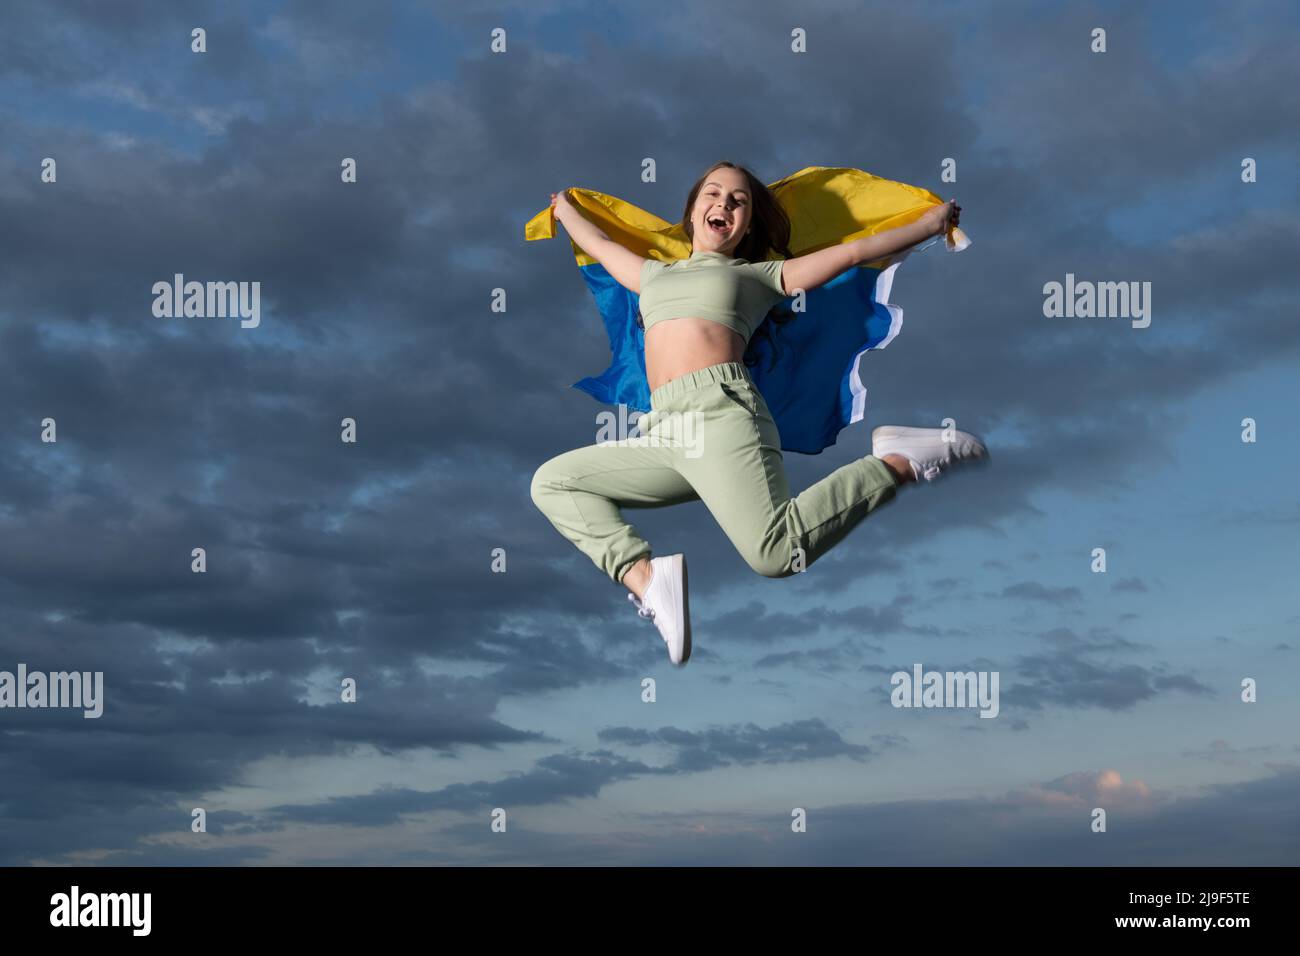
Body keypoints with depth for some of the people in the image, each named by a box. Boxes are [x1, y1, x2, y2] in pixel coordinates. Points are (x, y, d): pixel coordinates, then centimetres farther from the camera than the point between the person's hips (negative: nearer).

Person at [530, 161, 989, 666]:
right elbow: (598, 243, 52)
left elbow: (853, 251, 23)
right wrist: (564, 207, 66)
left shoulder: (759, 275, 21)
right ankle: (645, 577, -20)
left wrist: (930, 223, 25)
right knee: (551, 482, -6)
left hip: (722, 410, -5)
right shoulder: (655, 274, 34)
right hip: (664, 433, 5)